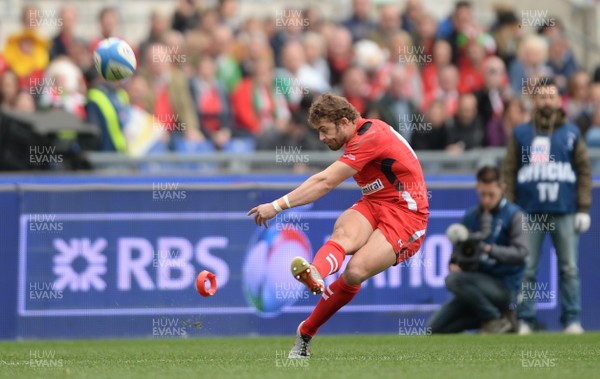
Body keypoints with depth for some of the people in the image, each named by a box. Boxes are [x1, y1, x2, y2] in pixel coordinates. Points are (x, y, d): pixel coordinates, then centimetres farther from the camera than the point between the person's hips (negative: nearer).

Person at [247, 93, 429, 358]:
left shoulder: (369, 138, -17)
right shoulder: (360, 133, 13)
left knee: (356, 271, -28)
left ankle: (305, 333, -24)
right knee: (343, 233, -30)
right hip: (373, 206, 7)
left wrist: (278, 205, -21)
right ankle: (316, 274, -63)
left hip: (405, 215, -7)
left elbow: (324, 183, -21)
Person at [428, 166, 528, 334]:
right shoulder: (470, 217, 12)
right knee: (435, 329, -4)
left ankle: (496, 320, -15)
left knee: (453, 281, -31)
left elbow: (521, 253, -17)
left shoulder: (513, 216, -5)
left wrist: (489, 249, -29)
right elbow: (457, 253, 15)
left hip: (504, 288, -6)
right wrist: (454, 265, -9)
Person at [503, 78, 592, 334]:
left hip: (565, 213, 0)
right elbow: (509, 173, 8)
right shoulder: (520, 134, 10)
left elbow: (584, 171, 7)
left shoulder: (571, 133, 9)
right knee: (526, 269, -2)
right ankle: (524, 321, 1)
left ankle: (572, 320, 1)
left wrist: (583, 209, 0)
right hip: (529, 214, 0)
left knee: (569, 268, -1)